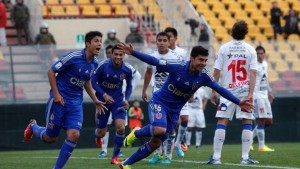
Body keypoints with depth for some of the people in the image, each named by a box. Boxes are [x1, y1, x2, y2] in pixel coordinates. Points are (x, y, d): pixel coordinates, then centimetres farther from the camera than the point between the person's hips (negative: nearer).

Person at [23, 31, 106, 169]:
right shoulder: (73, 57, -18)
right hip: (59, 100, -5)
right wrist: (56, 94, -17)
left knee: (74, 135, -13)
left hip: (76, 104, 5)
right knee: (50, 138, 4)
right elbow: (51, 72, -12)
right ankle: (33, 127, 39)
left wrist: (95, 100, 16)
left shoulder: (94, 64, 2)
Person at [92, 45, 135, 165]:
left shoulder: (128, 69, -11)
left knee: (121, 127, -20)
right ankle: (98, 135, 48)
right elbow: (93, 82, -12)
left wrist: (126, 99, -10)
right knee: (101, 133, 5)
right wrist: (104, 95, -24)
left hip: (118, 101, 1)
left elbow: (129, 86, 6)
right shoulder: (103, 65, -19)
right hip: (102, 101, -1)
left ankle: (115, 157, -4)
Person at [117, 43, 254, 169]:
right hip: (159, 102, -5)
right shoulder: (177, 67, -22)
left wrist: (238, 102, -11)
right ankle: (136, 134, -1)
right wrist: (133, 53, -24)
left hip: (174, 111, 5)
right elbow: (153, 61, -17)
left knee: (155, 143, 4)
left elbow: (220, 89, -5)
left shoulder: (204, 76, -12)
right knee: (160, 129, -34)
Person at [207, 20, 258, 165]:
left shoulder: (224, 48, 2)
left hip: (227, 91, 0)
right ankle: (245, 157, 1)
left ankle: (216, 156, -4)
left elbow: (216, 72, 0)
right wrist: (251, 93, -8)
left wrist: (214, 91, 6)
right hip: (244, 91, 0)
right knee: (247, 122, 5)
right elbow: (253, 73, -7)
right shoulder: (250, 50, 1)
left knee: (222, 122, 0)